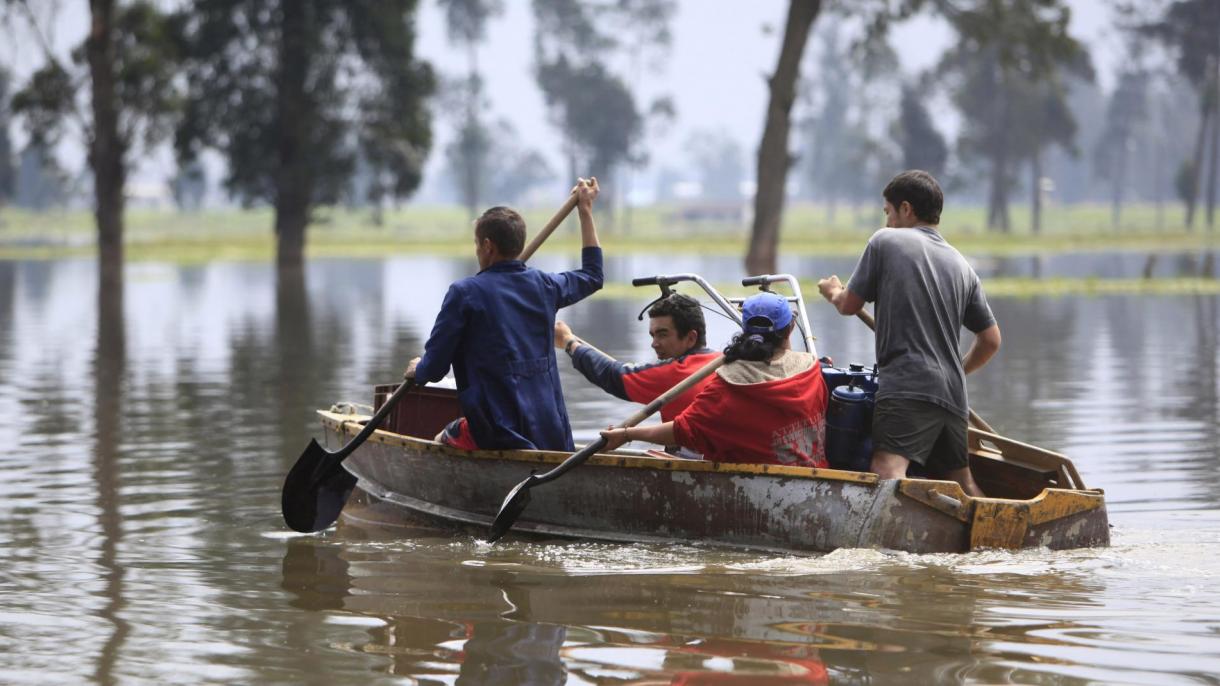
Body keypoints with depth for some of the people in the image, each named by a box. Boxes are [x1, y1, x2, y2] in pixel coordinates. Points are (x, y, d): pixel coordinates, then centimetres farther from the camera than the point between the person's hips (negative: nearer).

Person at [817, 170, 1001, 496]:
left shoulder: (886, 241, 4)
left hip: (907, 387, -7)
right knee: (962, 481, 18)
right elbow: (991, 339, 23)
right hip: (953, 395, 7)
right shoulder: (962, 265, 21)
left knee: (888, 470, -26)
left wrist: (834, 292, 32)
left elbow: (849, 306, 9)